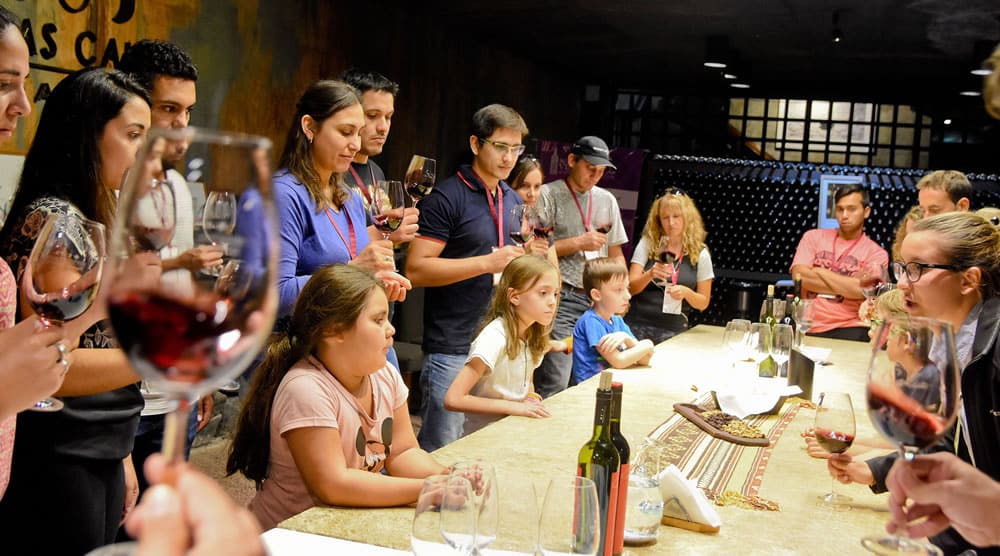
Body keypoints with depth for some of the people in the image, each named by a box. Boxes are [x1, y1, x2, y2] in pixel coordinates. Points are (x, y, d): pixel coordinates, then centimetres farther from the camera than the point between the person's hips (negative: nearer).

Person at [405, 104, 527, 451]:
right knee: (441, 452, -1)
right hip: (453, 349, -7)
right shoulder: (447, 198, -10)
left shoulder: (513, 201, 14)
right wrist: (487, 263, -21)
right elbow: (416, 270, -18)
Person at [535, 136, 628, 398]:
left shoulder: (607, 200, 17)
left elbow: (616, 253, 22)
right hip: (562, 298, -6)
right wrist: (579, 243, -11)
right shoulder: (548, 195, -1)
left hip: (598, 300, 6)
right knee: (554, 386, -13)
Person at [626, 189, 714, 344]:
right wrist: (650, 275, -21)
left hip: (673, 331, 0)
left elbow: (703, 303, 8)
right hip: (638, 326, 0)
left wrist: (686, 292, -13)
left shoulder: (700, 254, 3)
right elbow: (630, 288, -2)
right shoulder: (647, 244, 2)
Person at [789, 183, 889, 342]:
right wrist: (847, 285, -4)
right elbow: (799, 276, -2)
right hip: (806, 325, 1)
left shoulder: (876, 253, 7)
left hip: (847, 328, -1)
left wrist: (819, 271, -1)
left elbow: (861, 290, -11)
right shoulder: (813, 237, 13)